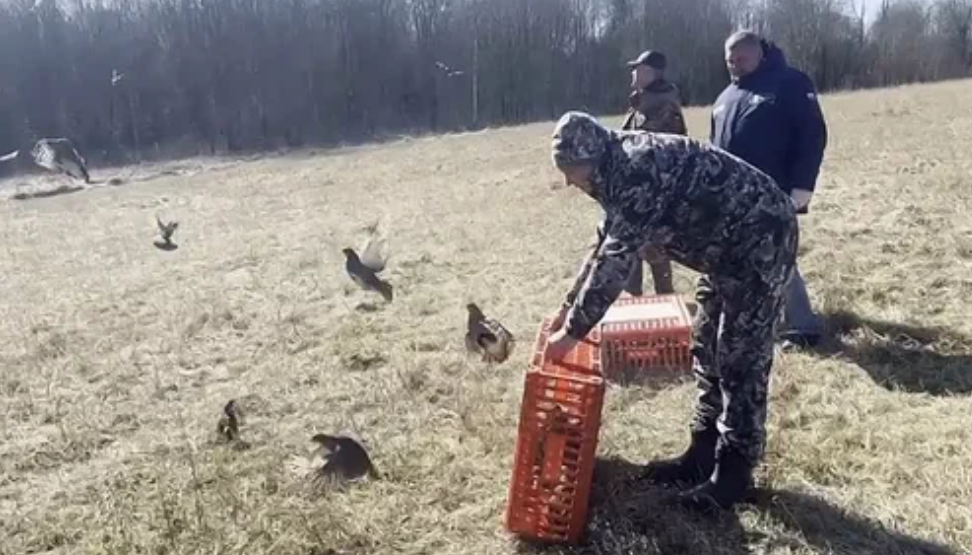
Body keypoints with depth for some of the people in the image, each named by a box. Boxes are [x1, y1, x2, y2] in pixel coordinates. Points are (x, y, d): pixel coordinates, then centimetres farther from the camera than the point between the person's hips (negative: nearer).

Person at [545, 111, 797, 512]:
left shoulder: (639, 170, -27)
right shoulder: (623, 169, 5)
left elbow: (617, 259, -30)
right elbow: (608, 246, 13)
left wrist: (574, 331, -25)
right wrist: (568, 307, 12)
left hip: (760, 239, -10)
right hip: (730, 244, 10)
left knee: (741, 358, -5)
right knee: (709, 350, 12)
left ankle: (735, 471, 6)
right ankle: (704, 453, 22)